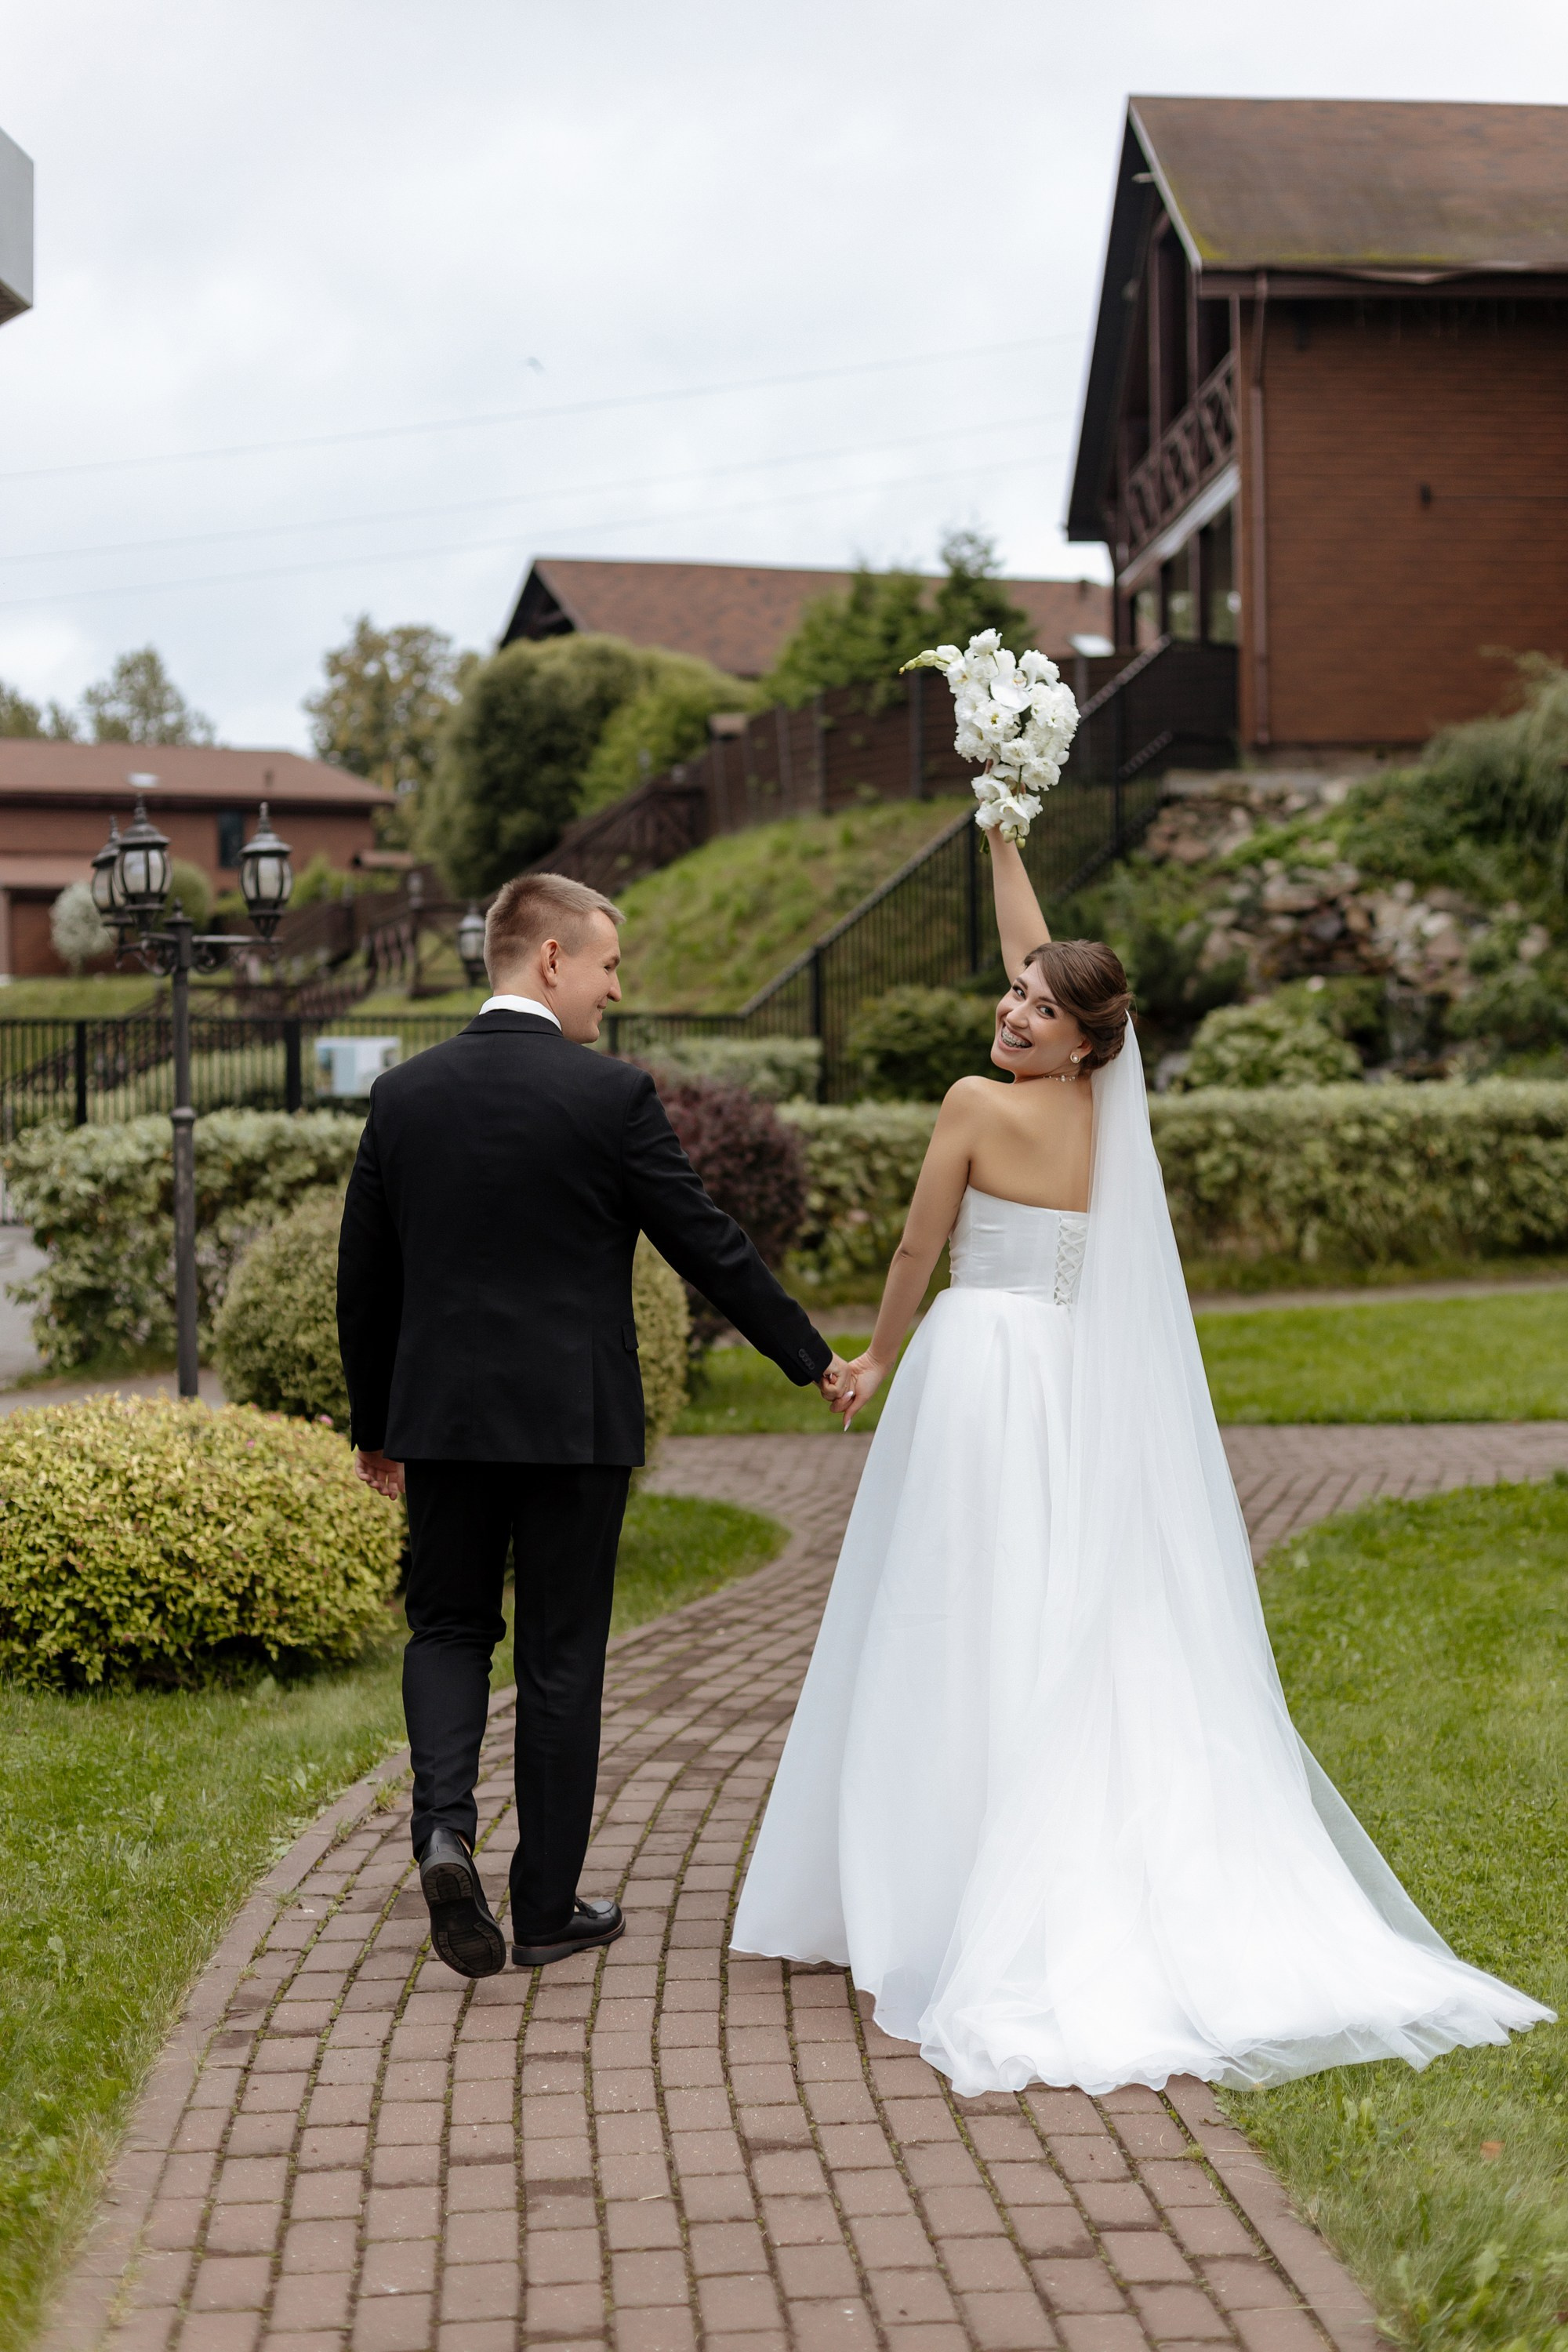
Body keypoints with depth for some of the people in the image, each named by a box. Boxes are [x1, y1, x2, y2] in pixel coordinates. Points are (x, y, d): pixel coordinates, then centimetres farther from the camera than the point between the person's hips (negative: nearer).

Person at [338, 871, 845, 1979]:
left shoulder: (404, 1095, 2)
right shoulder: (613, 1095, -10)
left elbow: (364, 1281, 7)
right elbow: (709, 1245, -6)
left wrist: (377, 1427, 19)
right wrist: (811, 1357, 7)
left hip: (442, 1418, 3)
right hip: (575, 1423, -3)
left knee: (449, 1629, 18)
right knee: (562, 1660, 7)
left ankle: (445, 1825, -6)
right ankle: (548, 1908, 16)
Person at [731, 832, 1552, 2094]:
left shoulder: (979, 1104, -11)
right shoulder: (1103, 1104, 7)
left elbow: (918, 1250, -3)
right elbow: (1034, 950, 21)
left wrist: (878, 1358, 12)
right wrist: (1002, 840, 30)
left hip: (975, 1366, -6)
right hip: (1074, 1378, 6)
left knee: (967, 1638, -2)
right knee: (1075, 1634, 8)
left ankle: (941, 1894, 2)